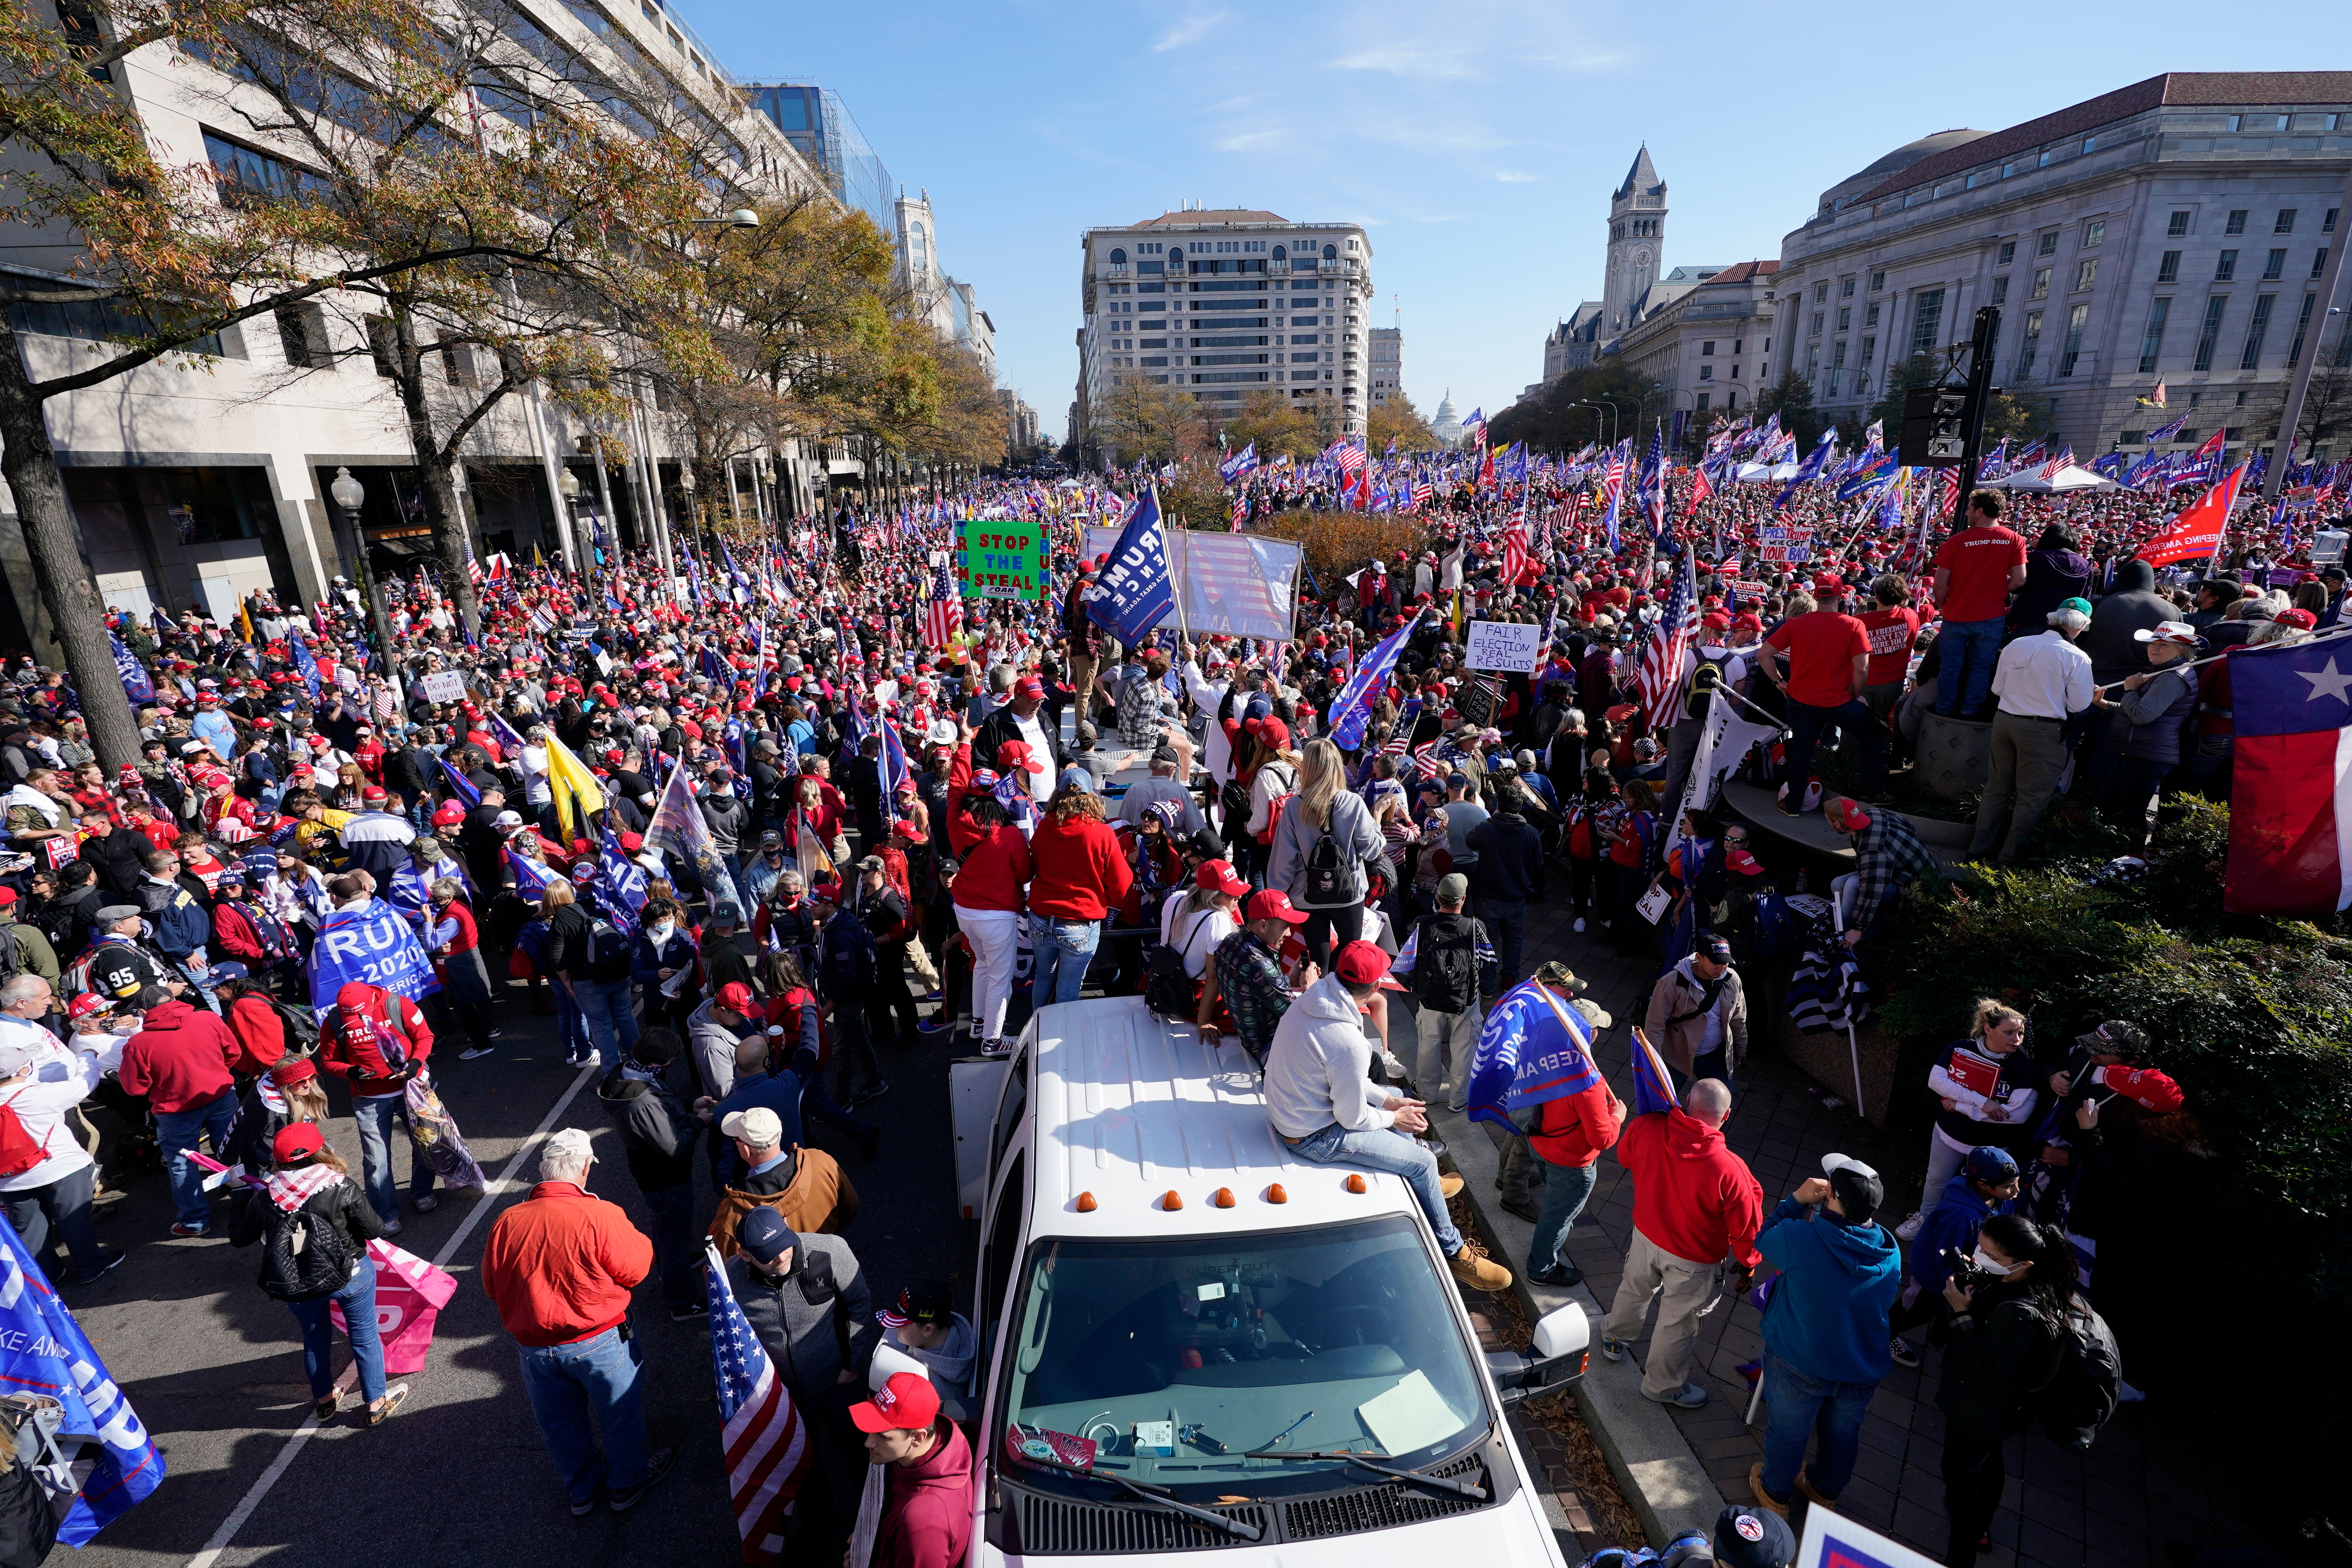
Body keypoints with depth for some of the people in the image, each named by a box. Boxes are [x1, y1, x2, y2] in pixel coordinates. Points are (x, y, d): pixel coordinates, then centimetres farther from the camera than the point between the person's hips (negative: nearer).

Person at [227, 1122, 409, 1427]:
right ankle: (377, 1404, 29)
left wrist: (242, 1205, 23)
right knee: (364, 1336, 15)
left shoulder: (265, 1198, -10)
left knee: (315, 1338, 27)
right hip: (350, 1276, -3)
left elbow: (239, 1238, 7)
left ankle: (324, 1402, 46)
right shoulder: (341, 1187, -19)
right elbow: (374, 1230, -15)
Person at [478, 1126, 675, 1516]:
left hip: (535, 1348, 4)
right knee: (620, 1413, 22)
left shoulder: (506, 1223, -14)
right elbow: (636, 1269, -15)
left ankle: (581, 1491, 47)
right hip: (599, 1341, -4)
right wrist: (640, 1240, 3)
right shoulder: (601, 1217, -27)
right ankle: (627, 1484, 42)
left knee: (560, 1424, 27)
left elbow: (492, 1287, 1)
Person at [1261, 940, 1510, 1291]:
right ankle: (1452, 1253, 21)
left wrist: (1387, 1100, 7)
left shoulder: (1312, 999, -7)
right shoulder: (1348, 1044, -34)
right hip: (1315, 1137, -9)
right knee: (1423, 1162, 2)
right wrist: (1392, 1118, -2)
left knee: (1401, 1102, 25)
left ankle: (1425, 1184, 45)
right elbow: (1352, 1118, -21)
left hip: (1288, 1108, 9)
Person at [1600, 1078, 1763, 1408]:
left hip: (1645, 1235, 4)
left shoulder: (1645, 1129, -26)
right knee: (1677, 1324, 22)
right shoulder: (1730, 1171, -35)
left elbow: (1624, 1156, -2)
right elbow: (1747, 1226, -17)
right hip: (1693, 1260, -4)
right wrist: (1746, 1264, 2)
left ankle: (1615, 1339, 58)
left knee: (1634, 1290, 32)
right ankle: (1662, 1386, 46)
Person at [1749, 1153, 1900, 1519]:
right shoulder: (1891, 1253, -17)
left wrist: (1796, 1200, -12)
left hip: (1800, 1365, -3)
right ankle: (1826, 1491, 55)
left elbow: (1764, 1239, -10)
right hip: (1863, 1370, 3)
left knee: (1788, 1432, 22)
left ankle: (1776, 1494, 45)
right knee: (1843, 1434, 29)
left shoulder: (1799, 1238, -32)